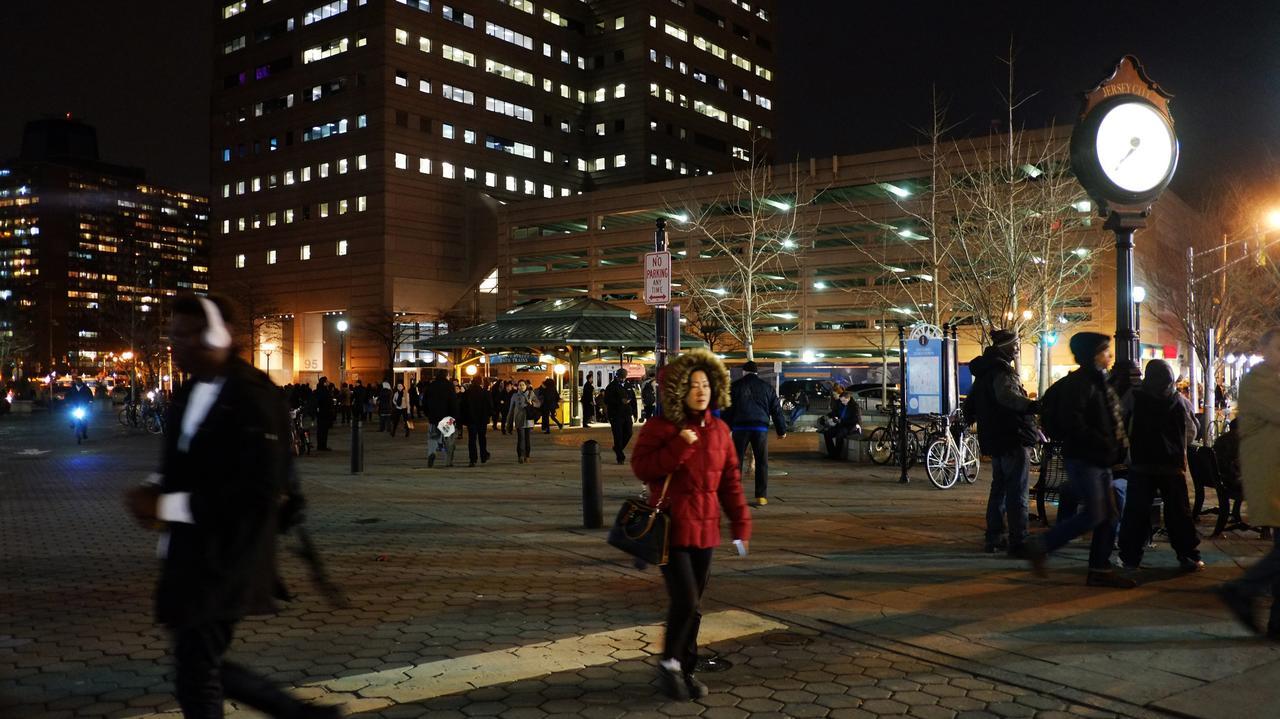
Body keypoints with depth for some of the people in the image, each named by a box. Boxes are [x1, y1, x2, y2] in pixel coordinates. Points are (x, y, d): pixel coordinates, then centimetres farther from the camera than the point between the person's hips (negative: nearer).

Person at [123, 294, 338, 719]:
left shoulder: (253, 396, -18)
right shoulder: (191, 391, 9)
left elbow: (260, 490, -24)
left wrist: (167, 506, -21)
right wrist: (155, 489, -3)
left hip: (225, 560, -9)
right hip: (190, 556, 9)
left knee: (196, 676, 2)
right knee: (202, 666, 16)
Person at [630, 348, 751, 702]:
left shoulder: (719, 430, 6)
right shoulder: (660, 426, -7)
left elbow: (730, 481, 9)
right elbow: (641, 467, -16)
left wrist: (741, 524, 5)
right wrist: (679, 447, -23)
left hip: (705, 529, 5)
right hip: (671, 527, -5)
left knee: (693, 605, 11)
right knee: (685, 601, -11)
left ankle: (686, 669, 26)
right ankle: (669, 663, 12)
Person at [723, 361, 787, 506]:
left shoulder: (735, 386, 6)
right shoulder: (766, 387, 10)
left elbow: (728, 409, 4)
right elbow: (776, 409, 11)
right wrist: (782, 430, 17)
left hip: (740, 427, -1)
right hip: (761, 428, 1)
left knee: (736, 461, 5)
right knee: (761, 463, 4)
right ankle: (761, 496, 1)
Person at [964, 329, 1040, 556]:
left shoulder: (983, 371, 15)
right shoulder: (1001, 370, -16)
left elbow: (971, 404, 27)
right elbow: (1006, 395, -38)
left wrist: (970, 418, 44)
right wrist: (1031, 406, -48)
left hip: (993, 440, 10)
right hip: (1012, 438, -10)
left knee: (999, 489, 17)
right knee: (1017, 494, -6)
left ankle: (994, 539, 21)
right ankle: (1018, 542, -6)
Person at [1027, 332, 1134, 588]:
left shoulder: (1099, 382, 19)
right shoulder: (1077, 383, -13)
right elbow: (1072, 423, -24)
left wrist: (1119, 444, 9)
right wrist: (1105, 444, -22)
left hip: (1100, 461, 10)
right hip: (1082, 459, -10)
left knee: (1108, 516, 9)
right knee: (1094, 515, -11)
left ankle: (1100, 569, 15)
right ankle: (1039, 546, -2)